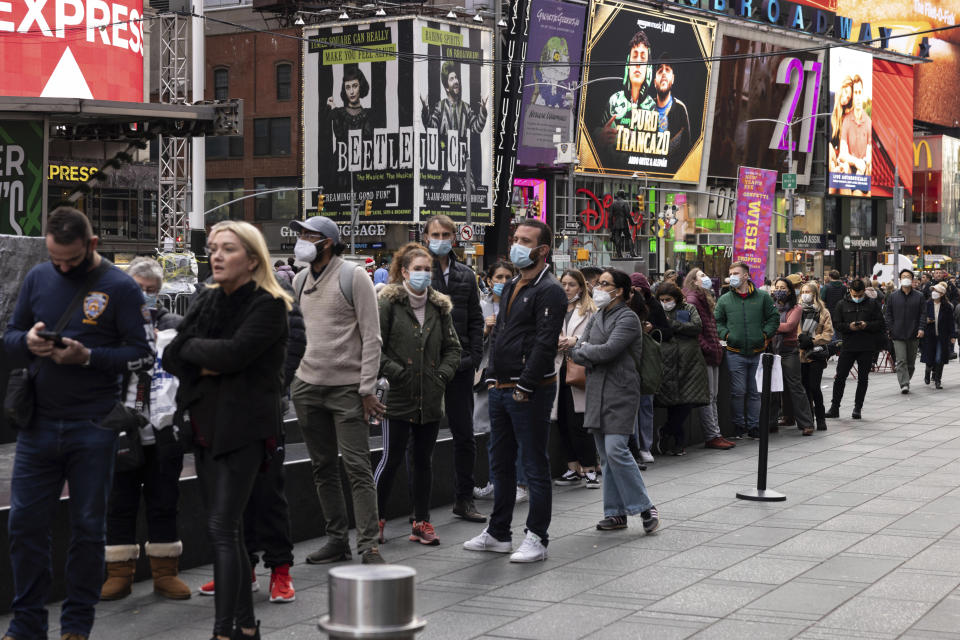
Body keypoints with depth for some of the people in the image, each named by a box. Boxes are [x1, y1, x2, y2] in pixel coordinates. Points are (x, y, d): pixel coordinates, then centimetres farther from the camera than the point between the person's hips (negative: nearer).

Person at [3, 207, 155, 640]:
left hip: (93, 427, -4)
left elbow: (142, 355, -8)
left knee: (88, 527, 5)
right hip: (38, 425, 4)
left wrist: (88, 357, -20)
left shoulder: (119, 288, -5)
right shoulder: (37, 278, 8)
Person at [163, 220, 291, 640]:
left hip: (243, 428, -8)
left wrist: (190, 347, -5)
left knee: (221, 527, -14)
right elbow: (171, 357, 7)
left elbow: (233, 353, -22)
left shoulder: (268, 306, -9)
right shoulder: (206, 301, 13)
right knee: (228, 529, 11)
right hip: (206, 425, 8)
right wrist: (206, 365, -12)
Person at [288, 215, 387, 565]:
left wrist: (367, 389, -14)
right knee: (323, 467, 10)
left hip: (347, 388, -6)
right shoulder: (300, 281, 12)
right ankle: (336, 539, 17)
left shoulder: (353, 277, -7)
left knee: (357, 467, -7)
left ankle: (368, 545, -6)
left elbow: (371, 336, -10)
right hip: (307, 386, 6)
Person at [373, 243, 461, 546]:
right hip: (398, 398, -5)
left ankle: (421, 522, 19)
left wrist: (443, 374, 1)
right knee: (392, 458, -4)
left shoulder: (440, 307, 12)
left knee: (424, 460, 11)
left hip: (430, 399, 5)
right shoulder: (388, 304, -4)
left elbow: (452, 348, 16)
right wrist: (396, 373, -14)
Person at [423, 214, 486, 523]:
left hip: (459, 366, 4)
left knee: (464, 435, 8)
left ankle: (464, 498, 18)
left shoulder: (465, 275, 11)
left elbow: (476, 320, 13)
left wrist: (474, 358, 3)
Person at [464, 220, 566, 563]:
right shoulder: (511, 287, 17)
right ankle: (498, 533, 24)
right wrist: (492, 377, 12)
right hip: (501, 390, 9)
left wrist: (525, 386, -19)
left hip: (531, 392, -9)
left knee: (534, 466, -2)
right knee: (500, 463, 15)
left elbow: (545, 343, -18)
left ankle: (537, 538, 4)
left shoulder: (549, 291, -11)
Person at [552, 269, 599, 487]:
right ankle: (574, 469, 16)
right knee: (563, 423, 7)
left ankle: (589, 470, -1)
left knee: (578, 424, -8)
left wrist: (575, 341, -17)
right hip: (558, 369, 5)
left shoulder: (589, 310, 3)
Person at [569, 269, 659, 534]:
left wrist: (586, 349, -2)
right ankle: (616, 513, 13)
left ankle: (645, 507, -5)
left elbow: (608, 350, -19)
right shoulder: (596, 317, 16)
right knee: (606, 456, 7)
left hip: (620, 393, -7)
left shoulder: (628, 318, -7)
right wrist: (593, 358, -11)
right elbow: (576, 351, 9)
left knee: (615, 450, -16)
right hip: (596, 393, 8)